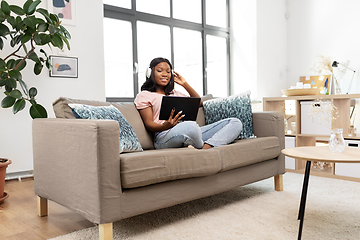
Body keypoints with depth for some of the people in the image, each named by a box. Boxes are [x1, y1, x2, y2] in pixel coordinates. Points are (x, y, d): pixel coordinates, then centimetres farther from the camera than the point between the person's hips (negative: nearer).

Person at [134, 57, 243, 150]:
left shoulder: (175, 93, 34)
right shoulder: (143, 96, 14)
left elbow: (199, 103, 30)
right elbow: (149, 124, 2)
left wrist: (185, 84, 24)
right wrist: (165, 126, -21)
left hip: (192, 133, 7)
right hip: (165, 136, -7)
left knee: (235, 123, -9)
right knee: (190, 126, -44)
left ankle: (206, 147, -34)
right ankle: (201, 147, -12)